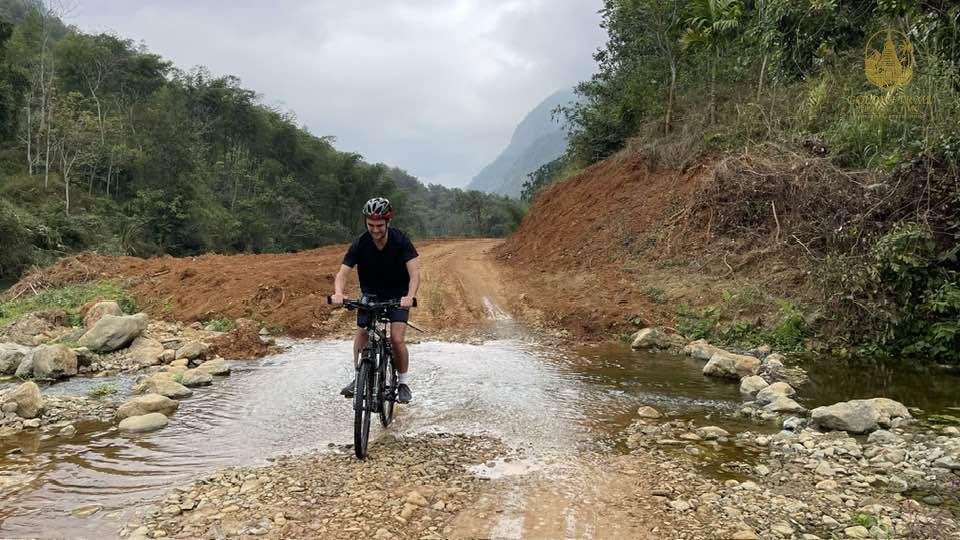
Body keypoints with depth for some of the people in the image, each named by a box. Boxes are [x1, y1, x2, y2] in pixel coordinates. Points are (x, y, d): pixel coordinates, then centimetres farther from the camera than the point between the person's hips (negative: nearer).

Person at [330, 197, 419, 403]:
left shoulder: (400, 241, -23)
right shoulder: (360, 244, -19)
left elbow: (414, 272, -30)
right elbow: (343, 273, -24)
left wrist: (410, 297, -48)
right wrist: (338, 293, -46)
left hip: (398, 295, -2)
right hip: (370, 294, 2)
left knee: (397, 339, -14)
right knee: (362, 334, -7)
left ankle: (402, 382, 5)